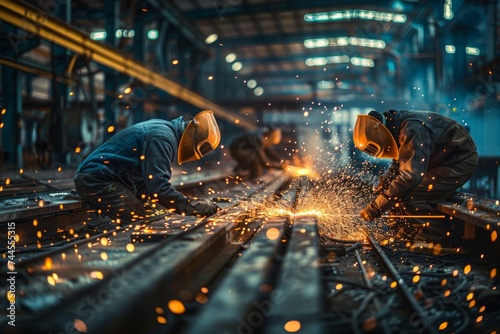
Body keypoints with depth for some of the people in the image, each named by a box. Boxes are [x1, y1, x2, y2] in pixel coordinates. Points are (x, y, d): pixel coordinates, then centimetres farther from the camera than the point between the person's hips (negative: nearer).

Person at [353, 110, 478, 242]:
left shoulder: (412, 130, -30)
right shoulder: (398, 126, 0)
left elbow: (411, 175, -36)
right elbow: (400, 160, 14)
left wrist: (378, 206, -33)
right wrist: (385, 180, -5)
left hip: (460, 163, -10)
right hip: (445, 160, 10)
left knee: (407, 196, -19)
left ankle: (431, 233, -3)